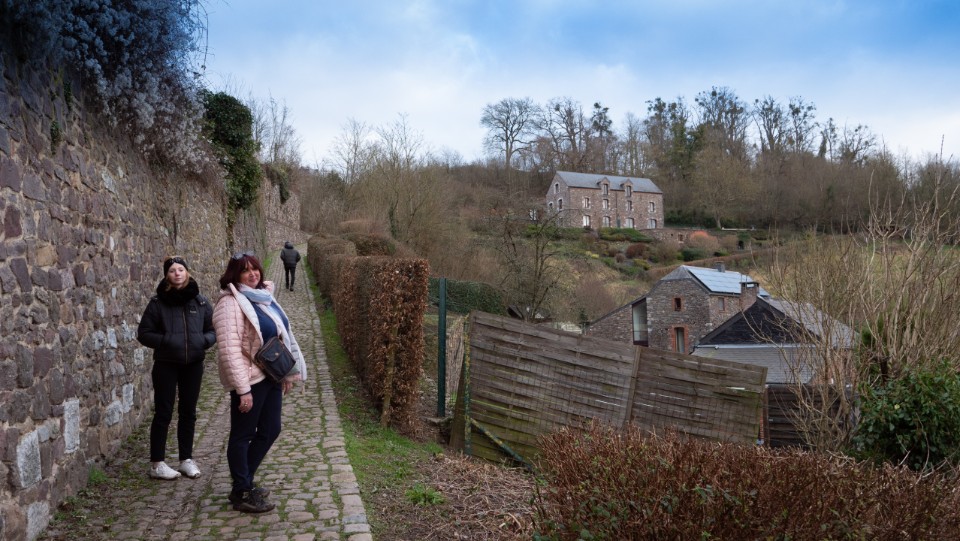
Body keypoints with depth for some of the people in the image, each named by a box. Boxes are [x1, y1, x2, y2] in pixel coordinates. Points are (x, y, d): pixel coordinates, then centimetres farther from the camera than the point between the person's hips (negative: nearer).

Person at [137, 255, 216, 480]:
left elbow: (213, 330, 7)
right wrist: (165, 340, -20)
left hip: (193, 365, 3)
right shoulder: (158, 302, -7)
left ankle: (186, 459, 24)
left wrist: (204, 340, -14)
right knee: (163, 413, 3)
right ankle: (157, 464, 15)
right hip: (166, 365, -3)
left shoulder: (200, 302, 0)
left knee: (188, 413, 12)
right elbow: (143, 333, -5)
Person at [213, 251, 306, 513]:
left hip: (271, 377, 8)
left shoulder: (264, 295, 10)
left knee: (270, 431, 15)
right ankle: (242, 493, 19)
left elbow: (280, 335, 16)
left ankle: (245, 482, 31)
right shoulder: (231, 303, -15)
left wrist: (288, 373, 14)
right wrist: (243, 389, -23)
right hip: (250, 380, -8)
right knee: (243, 435, 5)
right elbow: (230, 350, -20)